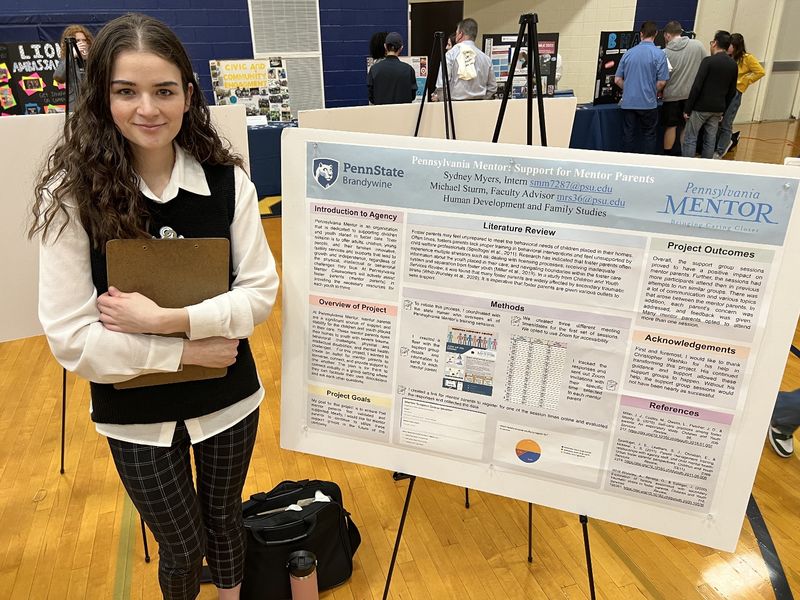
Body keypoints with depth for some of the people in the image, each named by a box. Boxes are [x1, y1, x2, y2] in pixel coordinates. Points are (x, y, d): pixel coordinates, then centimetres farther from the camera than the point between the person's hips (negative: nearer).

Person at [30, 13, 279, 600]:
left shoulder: (226, 179, -12)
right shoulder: (72, 193, -16)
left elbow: (261, 292, -12)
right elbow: (71, 338, -17)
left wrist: (168, 319, -23)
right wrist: (187, 350, -19)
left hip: (229, 397, 2)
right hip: (136, 413, -1)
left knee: (224, 518, 25)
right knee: (181, 547, 18)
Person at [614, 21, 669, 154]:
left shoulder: (628, 53, 3)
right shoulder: (659, 54, -6)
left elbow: (617, 80, 5)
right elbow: (661, 82, -8)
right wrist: (654, 93, 11)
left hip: (628, 102, 3)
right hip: (648, 103, -2)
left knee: (628, 136, 8)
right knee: (648, 136, 8)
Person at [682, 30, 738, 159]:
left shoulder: (708, 61, -11)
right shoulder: (733, 65, 9)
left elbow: (697, 86, -16)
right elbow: (732, 91, 12)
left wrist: (687, 108, -12)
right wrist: (723, 110, 19)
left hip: (701, 107, -6)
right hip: (718, 109, 6)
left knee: (690, 139, -1)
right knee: (710, 140, 10)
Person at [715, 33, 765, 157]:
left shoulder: (747, 58, -5)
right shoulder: (727, 58, 8)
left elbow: (760, 72, -5)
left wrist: (743, 82, -4)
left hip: (734, 93, -5)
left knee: (725, 124, 0)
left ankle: (720, 152, 12)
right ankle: (727, 142, 32)